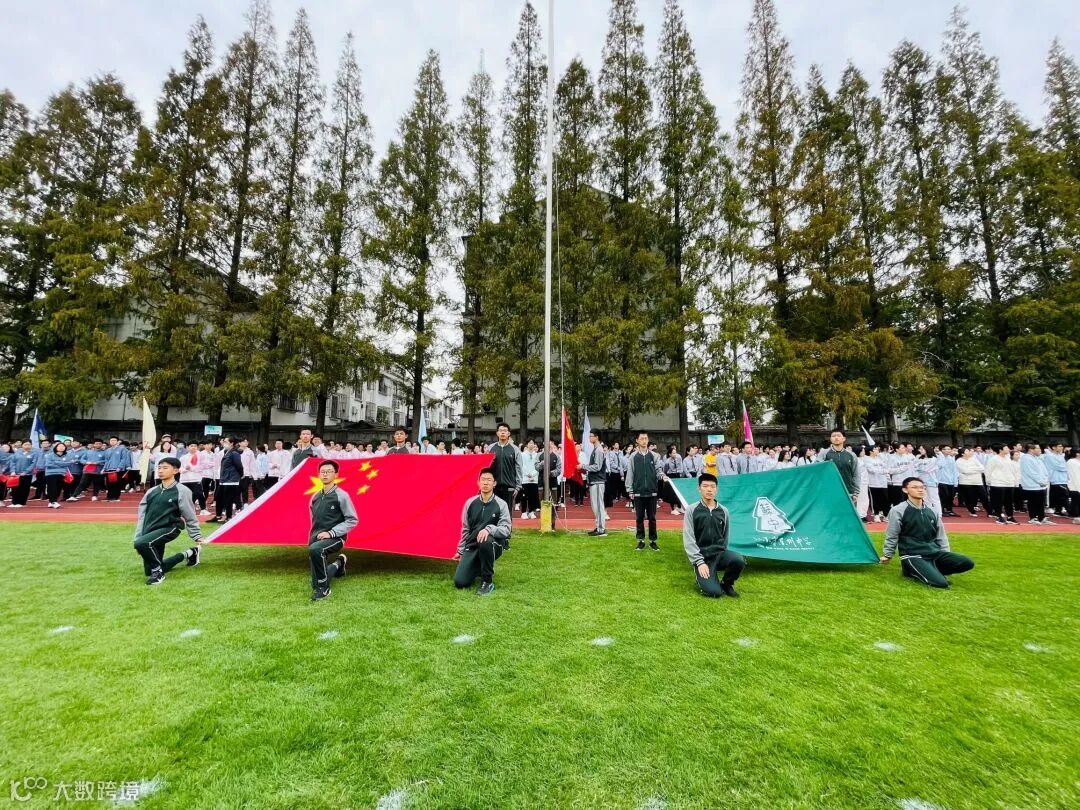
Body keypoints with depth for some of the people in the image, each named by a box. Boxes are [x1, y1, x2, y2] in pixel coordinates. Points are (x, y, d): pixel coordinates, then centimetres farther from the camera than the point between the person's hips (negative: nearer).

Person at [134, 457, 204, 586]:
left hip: (169, 529, -7)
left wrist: (196, 536, -1)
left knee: (142, 543, -34)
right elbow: (142, 516, 13)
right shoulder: (151, 491, 9)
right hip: (151, 532, 7)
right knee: (149, 571, 10)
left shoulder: (181, 491, -7)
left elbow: (190, 516, -3)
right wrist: (137, 536, 7)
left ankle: (158, 571, -11)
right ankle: (189, 554, 29)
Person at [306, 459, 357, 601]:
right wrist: (312, 537, 17)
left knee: (315, 549, -37)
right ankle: (339, 563, 39)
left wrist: (331, 532, -18)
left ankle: (323, 589, -19)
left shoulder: (341, 496, -10)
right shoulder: (315, 497, 9)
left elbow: (352, 520, -11)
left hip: (335, 538, -7)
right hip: (318, 538, 7)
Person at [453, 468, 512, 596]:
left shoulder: (501, 504, -8)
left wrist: (489, 529, -32)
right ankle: (479, 569, 23)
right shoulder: (470, 503, 1)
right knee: (460, 582, -12)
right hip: (472, 546, 3)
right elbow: (465, 529, 10)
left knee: (485, 541, -39)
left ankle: (487, 582, -18)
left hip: (493, 545, -3)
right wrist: (461, 551, 13)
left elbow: (506, 529, -14)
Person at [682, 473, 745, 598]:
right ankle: (702, 577, 14)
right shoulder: (691, 510, -4)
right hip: (701, 556, -3)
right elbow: (688, 540, -8)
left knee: (738, 560, -29)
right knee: (713, 592, -22)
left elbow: (725, 538, 15)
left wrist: (722, 556, 10)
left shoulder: (723, 511, 6)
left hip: (719, 553, 3)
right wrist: (699, 562, -14)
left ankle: (726, 584, 2)